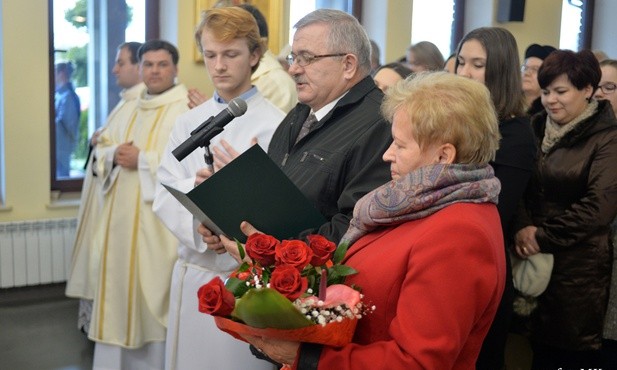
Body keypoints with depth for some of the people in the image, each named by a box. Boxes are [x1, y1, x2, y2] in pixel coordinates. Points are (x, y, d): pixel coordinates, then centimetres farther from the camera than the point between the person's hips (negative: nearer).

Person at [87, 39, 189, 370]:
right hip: (121, 215, 7)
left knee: (154, 293, -2)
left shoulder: (188, 108, -9)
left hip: (157, 219, -7)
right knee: (120, 287, 12)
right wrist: (115, 154, -4)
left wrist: (142, 160, -17)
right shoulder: (130, 107, 16)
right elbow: (103, 148, 19)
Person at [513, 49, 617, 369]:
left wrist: (543, 236, -13)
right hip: (532, 256, 4)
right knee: (540, 344, 9)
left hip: (579, 262, -4)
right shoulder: (536, 128, 10)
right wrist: (523, 227, -13)